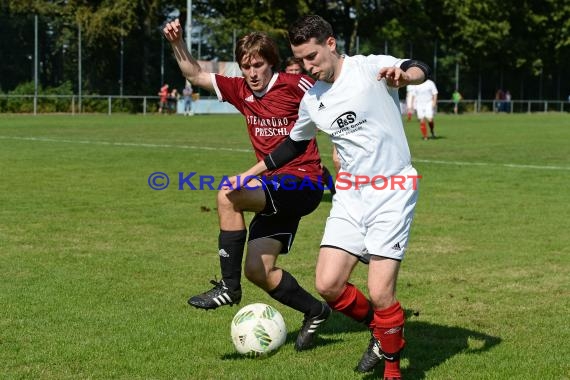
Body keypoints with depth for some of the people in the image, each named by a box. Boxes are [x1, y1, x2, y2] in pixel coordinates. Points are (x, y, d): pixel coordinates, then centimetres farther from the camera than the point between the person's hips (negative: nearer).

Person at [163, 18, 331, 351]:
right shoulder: (242, 91, 8)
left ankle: (229, 286, -18)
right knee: (257, 269, 0)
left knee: (229, 195, -28)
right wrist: (178, 43, 2)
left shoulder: (293, 85, -11)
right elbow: (196, 76, 15)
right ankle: (315, 312, 21)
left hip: (303, 183, -7)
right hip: (274, 189, 8)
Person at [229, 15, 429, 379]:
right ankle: (381, 331, 23)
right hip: (350, 196, 6)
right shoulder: (312, 99, 10)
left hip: (392, 193, -6)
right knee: (328, 285, -6)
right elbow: (293, 144, 25)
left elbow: (421, 69, -24)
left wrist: (403, 74, -47)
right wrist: (248, 175, 27)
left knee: (380, 294, -13)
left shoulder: (371, 68, -9)